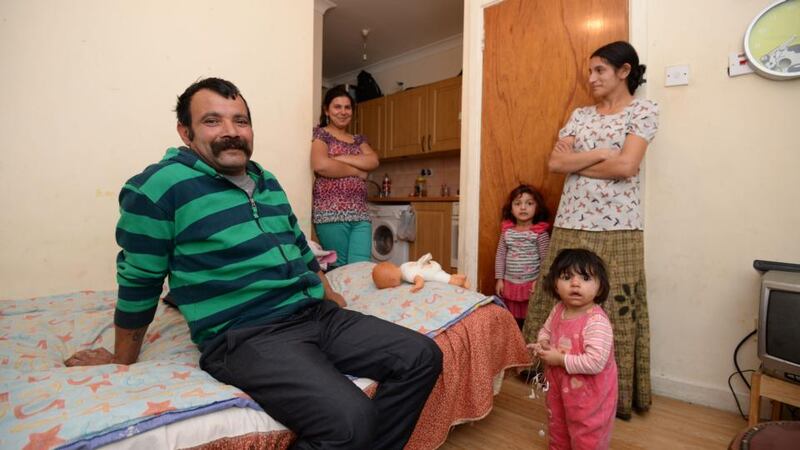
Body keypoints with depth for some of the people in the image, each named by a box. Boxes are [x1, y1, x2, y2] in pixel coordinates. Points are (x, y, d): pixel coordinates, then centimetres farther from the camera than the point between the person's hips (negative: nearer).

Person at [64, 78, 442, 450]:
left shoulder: (267, 182, 15)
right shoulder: (159, 188, -6)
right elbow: (138, 284, 1)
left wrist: (332, 299, 24)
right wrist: (123, 360, 12)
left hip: (316, 314, 8)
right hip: (244, 336, -7)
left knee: (423, 357, -1)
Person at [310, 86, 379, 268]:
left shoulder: (359, 140, 21)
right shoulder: (321, 134, 5)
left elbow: (373, 161, 2)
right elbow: (321, 165, -15)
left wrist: (340, 158, -7)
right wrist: (358, 171, -4)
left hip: (360, 214, 5)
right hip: (331, 213, -5)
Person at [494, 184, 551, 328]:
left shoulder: (540, 232, -10)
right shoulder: (507, 230, 1)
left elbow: (546, 259, -9)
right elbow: (500, 255, 5)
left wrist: (539, 281, -12)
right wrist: (499, 279, 3)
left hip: (531, 284, -4)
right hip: (509, 283, 4)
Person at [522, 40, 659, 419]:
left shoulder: (644, 110, 3)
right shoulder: (580, 114, 16)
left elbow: (626, 166, -12)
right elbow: (554, 162, 2)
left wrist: (575, 161, -2)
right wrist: (600, 153, -8)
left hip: (616, 229, -4)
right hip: (570, 224, 4)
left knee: (614, 312, 3)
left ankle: (615, 393, 21)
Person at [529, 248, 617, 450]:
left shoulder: (597, 322, -31)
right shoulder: (558, 310, -7)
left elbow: (595, 363, -35)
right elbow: (546, 330, 11)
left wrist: (560, 359, -27)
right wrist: (542, 345, -10)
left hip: (588, 394, -7)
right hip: (559, 386, 7)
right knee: (558, 427, 31)